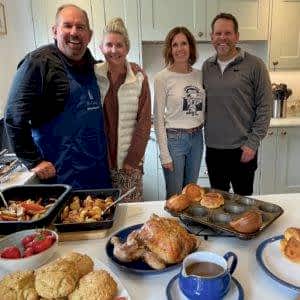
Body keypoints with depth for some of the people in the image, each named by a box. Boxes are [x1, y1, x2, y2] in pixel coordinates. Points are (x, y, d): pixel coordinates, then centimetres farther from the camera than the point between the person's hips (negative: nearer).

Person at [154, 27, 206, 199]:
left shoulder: (199, 75, 4)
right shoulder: (162, 78, -11)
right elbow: (158, 119, -11)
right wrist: (165, 154, -12)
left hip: (197, 138, 5)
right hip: (174, 139, -5)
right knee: (174, 195, 8)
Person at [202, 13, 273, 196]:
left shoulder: (254, 65, -6)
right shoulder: (207, 67, 6)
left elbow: (265, 107, -7)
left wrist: (253, 143, -11)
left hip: (242, 149, -3)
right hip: (213, 148, 4)